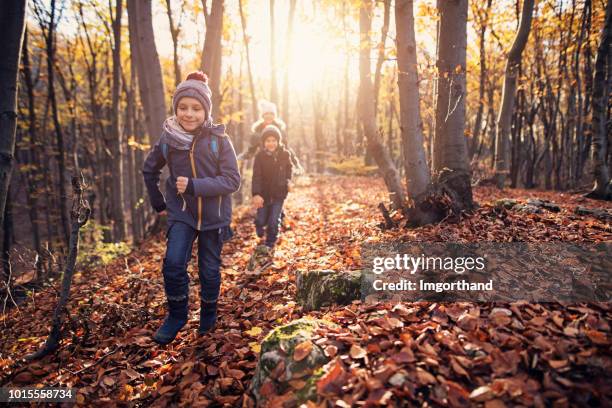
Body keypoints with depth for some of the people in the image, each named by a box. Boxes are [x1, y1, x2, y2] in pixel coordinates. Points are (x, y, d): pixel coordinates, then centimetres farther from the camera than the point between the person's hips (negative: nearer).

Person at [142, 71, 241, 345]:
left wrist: (194, 186, -27)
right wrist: (158, 203, 11)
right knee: (173, 264, -15)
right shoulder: (168, 138, -5)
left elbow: (232, 180, -17)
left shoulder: (219, 140, -13)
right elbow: (149, 170, 12)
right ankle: (177, 315, 10)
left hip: (213, 216, -1)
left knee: (209, 270, 10)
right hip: (181, 213, 1)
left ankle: (208, 314, 36)